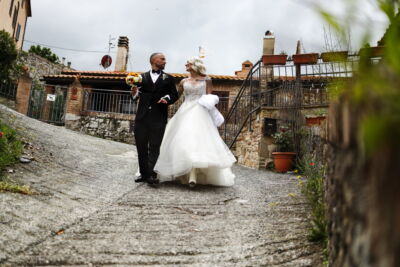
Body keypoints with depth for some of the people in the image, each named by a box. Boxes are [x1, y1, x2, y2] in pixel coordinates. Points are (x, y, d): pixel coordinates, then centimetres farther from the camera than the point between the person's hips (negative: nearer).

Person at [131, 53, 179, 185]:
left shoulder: (169, 78, 12)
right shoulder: (142, 77, 13)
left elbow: (174, 95, 8)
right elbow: (138, 94, 8)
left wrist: (167, 98, -13)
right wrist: (135, 92, -14)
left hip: (158, 117, -1)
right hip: (142, 116, 2)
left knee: (154, 146, -4)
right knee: (141, 146, 4)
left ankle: (152, 174, -2)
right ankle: (144, 173, 13)